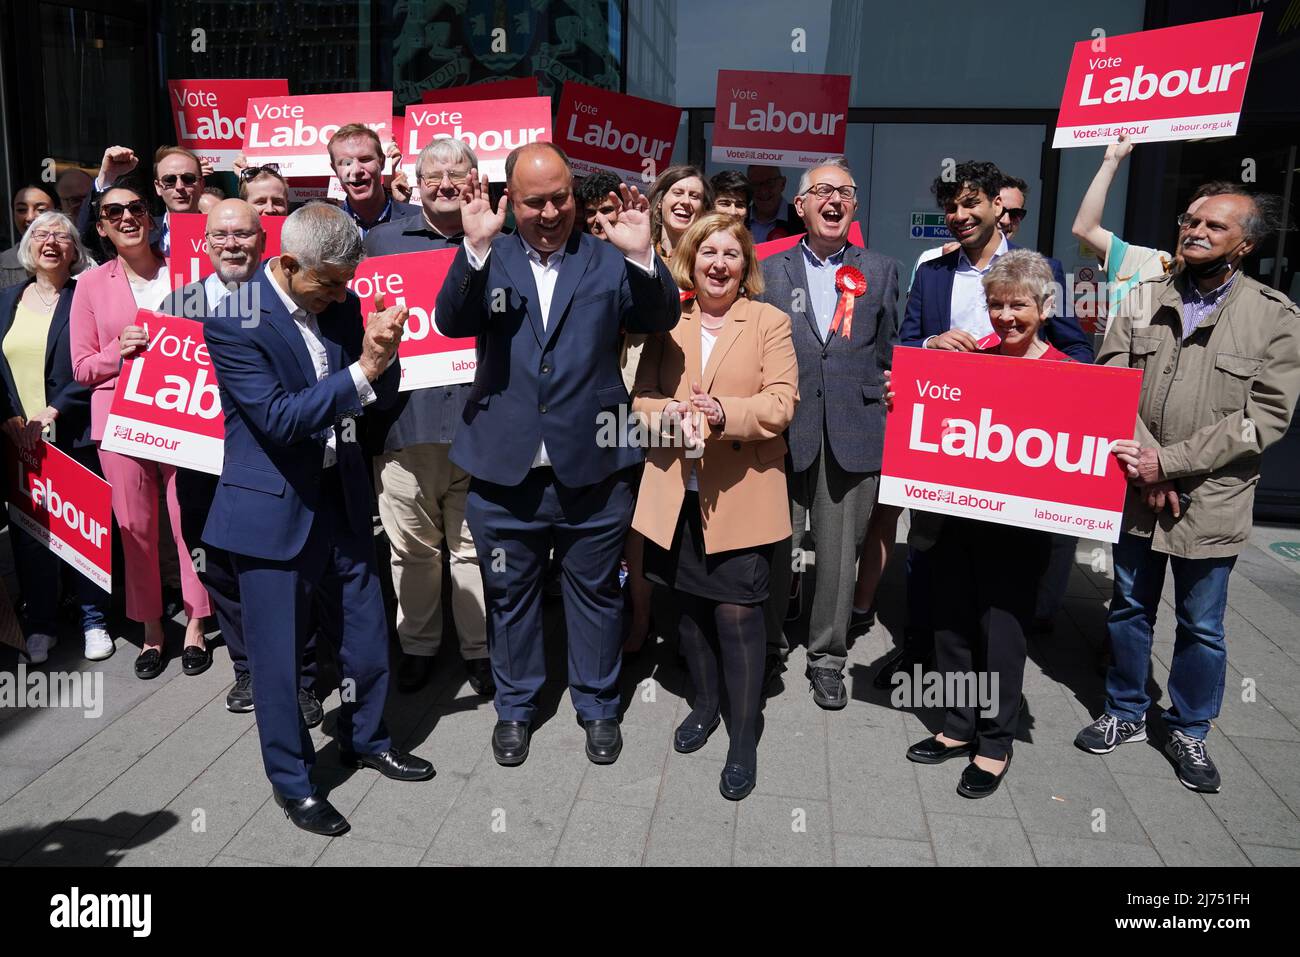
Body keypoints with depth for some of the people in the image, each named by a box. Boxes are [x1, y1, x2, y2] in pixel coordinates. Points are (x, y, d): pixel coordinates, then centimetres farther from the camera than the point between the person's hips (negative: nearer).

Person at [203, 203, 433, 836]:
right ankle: (291, 780, 28)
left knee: (367, 634, 17)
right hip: (273, 509, -6)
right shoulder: (233, 318, -16)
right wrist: (361, 371, -27)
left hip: (342, 496, 6)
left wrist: (382, 356, -17)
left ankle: (365, 739, 41)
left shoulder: (339, 303, 2)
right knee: (278, 654, 7)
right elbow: (278, 418, -23)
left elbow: (379, 397, 4)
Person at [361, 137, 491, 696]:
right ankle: (417, 644, 29)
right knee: (412, 547, 11)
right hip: (404, 419, 1)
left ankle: (479, 648, 24)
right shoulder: (382, 241, 11)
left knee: (476, 546, 8)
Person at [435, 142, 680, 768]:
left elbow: (660, 319, -8)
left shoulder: (607, 259, 3)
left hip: (591, 468, 0)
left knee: (594, 593, 15)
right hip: (505, 470, 1)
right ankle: (515, 707, 38)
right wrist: (476, 246, -27)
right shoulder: (488, 260, 2)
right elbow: (452, 321, -13)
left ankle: (597, 705, 36)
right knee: (509, 594, 16)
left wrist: (641, 255, -24)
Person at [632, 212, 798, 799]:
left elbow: (781, 402, -8)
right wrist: (669, 413, -16)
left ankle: (744, 739, 13)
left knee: (738, 613, -3)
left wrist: (725, 412, -26)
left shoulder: (770, 321, 1)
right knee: (688, 606, 15)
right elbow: (642, 396, 7)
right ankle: (705, 704, 38)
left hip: (740, 496, -3)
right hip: (677, 492, 4)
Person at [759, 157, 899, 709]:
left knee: (840, 550, 7)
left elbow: (888, 357, 11)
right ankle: (769, 647, 26)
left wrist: (889, 423, 6)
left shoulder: (880, 272, 10)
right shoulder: (770, 271, 8)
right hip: (784, 430, 0)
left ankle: (828, 658, 23)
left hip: (853, 434, 1)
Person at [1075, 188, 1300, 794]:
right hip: (1136, 488, 2)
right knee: (1130, 609, 15)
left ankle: (1189, 730, 31)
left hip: (1212, 499, -2)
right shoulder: (1142, 300, 3)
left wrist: (1171, 462, -17)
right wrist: (1141, 462, -13)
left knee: (1201, 627, 10)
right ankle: (1126, 714, 34)